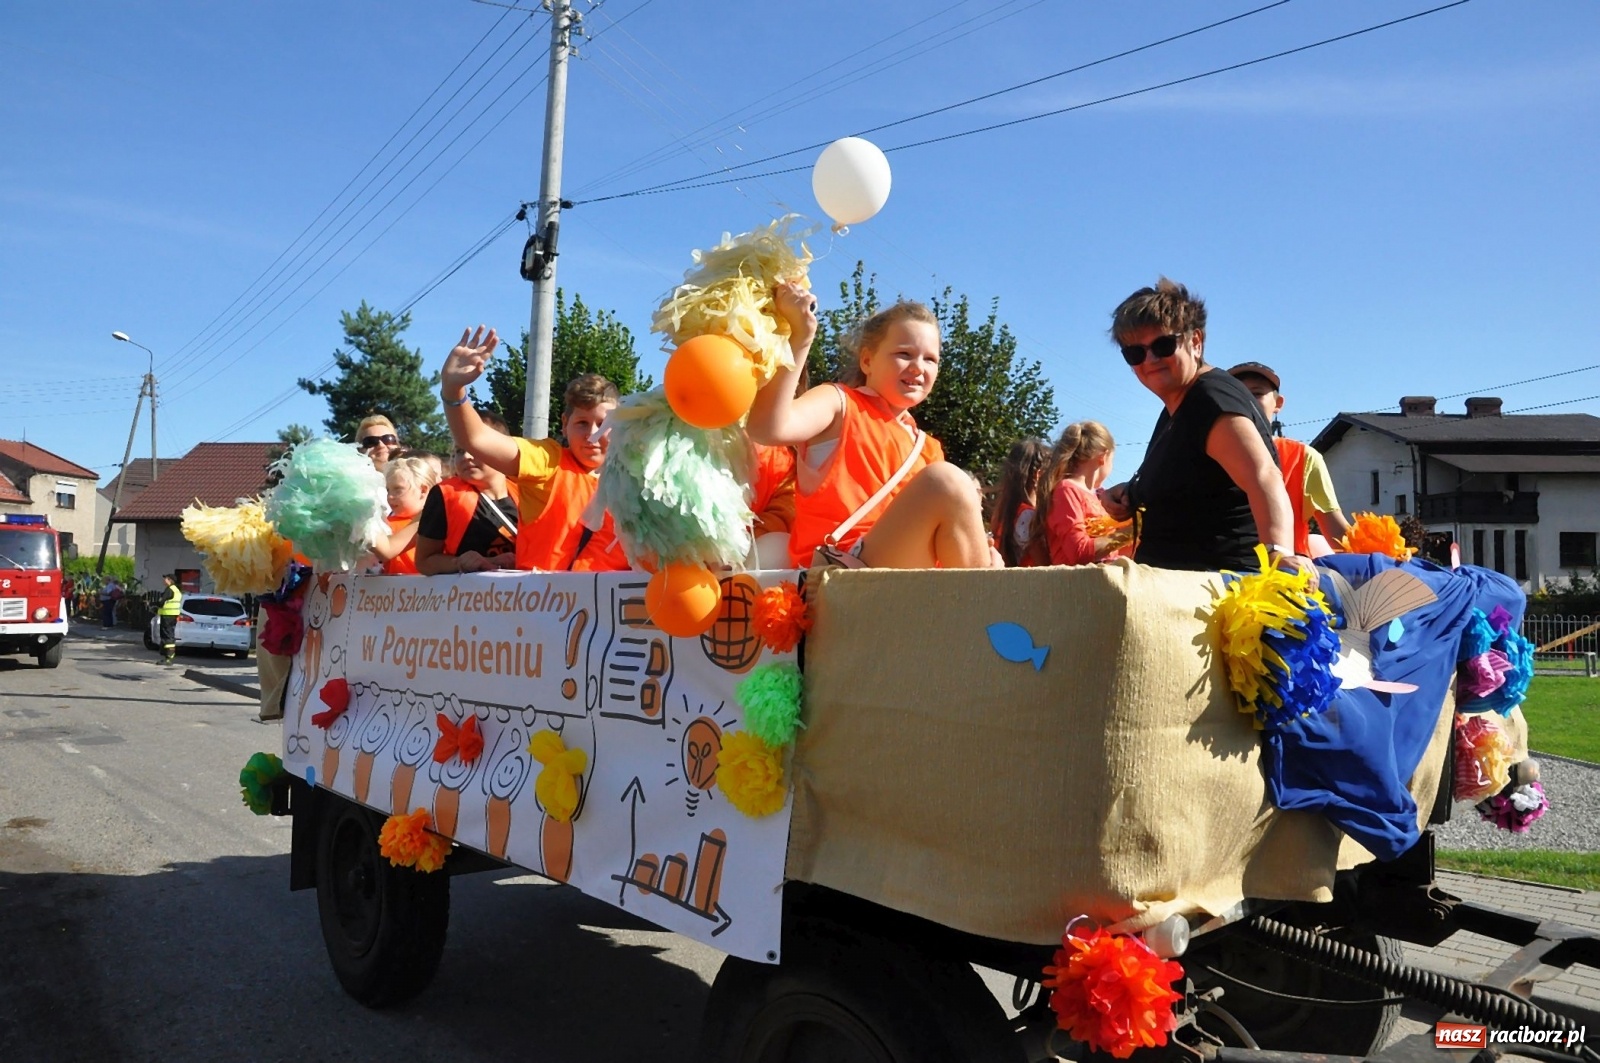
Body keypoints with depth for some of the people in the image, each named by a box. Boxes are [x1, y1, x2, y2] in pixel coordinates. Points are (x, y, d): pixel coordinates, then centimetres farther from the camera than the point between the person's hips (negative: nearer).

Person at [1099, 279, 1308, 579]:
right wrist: (1131, 494, 7)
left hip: (1222, 575, -9)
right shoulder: (1175, 408, 13)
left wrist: (1278, 551, -48)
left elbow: (1263, 478, -31)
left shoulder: (1212, 399, -16)